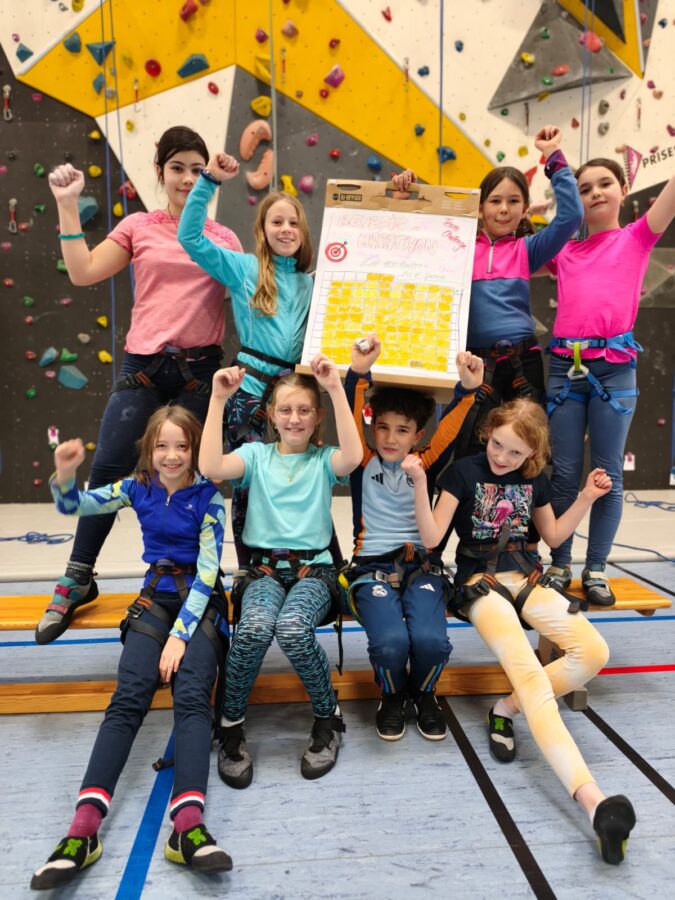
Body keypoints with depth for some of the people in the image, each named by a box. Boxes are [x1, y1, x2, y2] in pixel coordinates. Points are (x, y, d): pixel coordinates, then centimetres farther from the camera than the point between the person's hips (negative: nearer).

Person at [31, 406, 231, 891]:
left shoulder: (207, 496, -7)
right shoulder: (138, 488, 6)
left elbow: (207, 571, -11)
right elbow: (75, 506, 7)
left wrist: (180, 635, -18)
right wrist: (65, 474, -16)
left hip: (200, 601, -2)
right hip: (155, 599, 3)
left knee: (193, 697, -24)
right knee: (128, 699, -17)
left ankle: (188, 823, -36)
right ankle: (85, 826, -27)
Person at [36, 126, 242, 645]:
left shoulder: (224, 239, 9)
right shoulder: (138, 228, 9)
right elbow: (83, 273, 0)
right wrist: (68, 204, 0)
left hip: (199, 368, 0)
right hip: (144, 366, 0)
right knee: (108, 469, -4)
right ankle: (78, 580, 15)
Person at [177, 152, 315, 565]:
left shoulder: (311, 283, 12)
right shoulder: (243, 268, 2)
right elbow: (191, 237, -6)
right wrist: (209, 182, -10)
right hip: (251, 389, -3)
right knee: (247, 482, 2)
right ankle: (249, 572, 18)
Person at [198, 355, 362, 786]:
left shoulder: (324, 459, 8)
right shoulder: (256, 454, 10)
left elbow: (353, 457, -17)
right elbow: (210, 467, -11)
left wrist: (337, 388, -19)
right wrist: (219, 399, -13)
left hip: (313, 569, 0)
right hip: (264, 569, 1)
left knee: (293, 629, -33)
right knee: (254, 628, -33)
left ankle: (328, 717, -4)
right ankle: (231, 724, -6)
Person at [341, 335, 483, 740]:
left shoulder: (425, 465, 9)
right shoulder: (364, 464, 5)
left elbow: (450, 431, -6)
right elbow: (351, 422, -11)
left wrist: (468, 389, -24)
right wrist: (359, 374, -28)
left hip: (421, 565, 1)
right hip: (373, 567, -1)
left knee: (431, 639, -25)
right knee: (390, 642, -27)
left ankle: (423, 694, 12)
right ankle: (392, 696, 11)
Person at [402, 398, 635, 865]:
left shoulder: (534, 479, 9)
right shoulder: (463, 471, -5)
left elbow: (553, 536, 20)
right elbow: (431, 538, -9)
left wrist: (586, 498, 8)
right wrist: (420, 483, -22)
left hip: (525, 578, 6)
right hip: (480, 582, -5)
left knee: (594, 652, -21)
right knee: (530, 675, -29)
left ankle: (507, 709, -5)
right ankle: (591, 797, -38)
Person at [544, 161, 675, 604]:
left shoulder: (637, 237, 11)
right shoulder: (564, 252, 16)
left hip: (615, 367, -2)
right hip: (565, 366, 2)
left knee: (608, 473, 1)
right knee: (564, 473, 3)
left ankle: (596, 570, 11)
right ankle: (560, 566, 13)